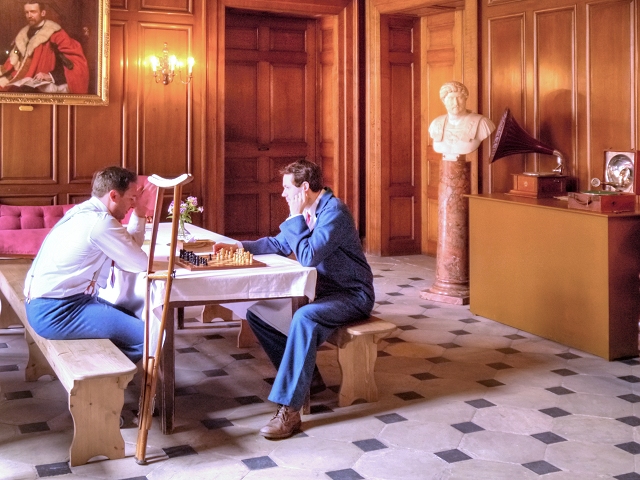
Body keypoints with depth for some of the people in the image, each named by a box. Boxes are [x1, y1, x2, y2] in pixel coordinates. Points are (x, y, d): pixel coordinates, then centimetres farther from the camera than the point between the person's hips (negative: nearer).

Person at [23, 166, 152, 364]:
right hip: (56, 312, -11)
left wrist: (139, 212, 10)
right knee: (148, 336, -17)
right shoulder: (100, 222, -18)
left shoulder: (86, 212, 13)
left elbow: (129, 249, 15)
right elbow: (139, 263, -12)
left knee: (132, 317, 21)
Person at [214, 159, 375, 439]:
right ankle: (305, 376, 5)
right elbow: (279, 244, 19)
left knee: (304, 317, -38)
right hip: (322, 290, 9)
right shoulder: (306, 211, 7)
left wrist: (296, 217, -20)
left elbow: (308, 258, -29)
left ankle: (289, 410, -35)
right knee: (257, 313, 1)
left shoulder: (334, 212, -21)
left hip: (353, 295, -9)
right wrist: (239, 246, 9)